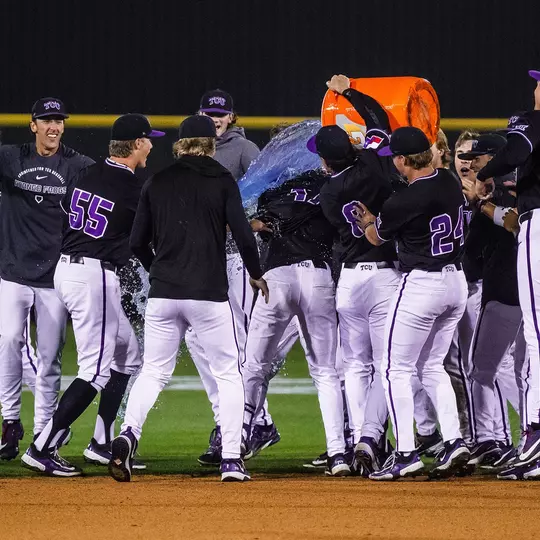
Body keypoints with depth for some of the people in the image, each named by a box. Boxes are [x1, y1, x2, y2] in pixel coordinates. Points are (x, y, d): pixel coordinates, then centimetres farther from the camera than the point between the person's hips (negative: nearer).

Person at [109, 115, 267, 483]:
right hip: (209, 293, -3)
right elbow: (242, 233, -8)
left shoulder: (157, 183, 8)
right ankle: (232, 459, 3)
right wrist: (256, 274, 9)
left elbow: (138, 242, 9)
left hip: (162, 294, 3)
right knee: (228, 373, 9)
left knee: (153, 371, 10)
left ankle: (128, 435, -14)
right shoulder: (221, 181, 0)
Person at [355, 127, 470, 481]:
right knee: (432, 366, 18)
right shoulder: (451, 182, 2)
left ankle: (406, 454, -4)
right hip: (457, 281, 8)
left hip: (421, 285, -8)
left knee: (397, 369, 2)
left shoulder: (405, 202, -19)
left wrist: (368, 222, 23)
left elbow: (375, 237, 0)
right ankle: (454, 441, 6)